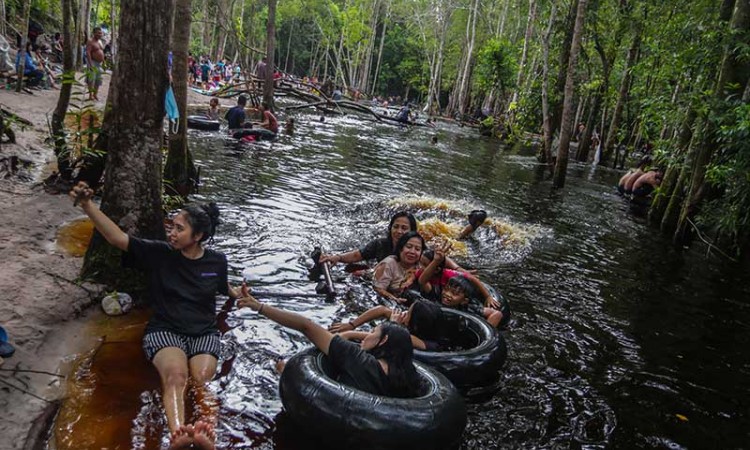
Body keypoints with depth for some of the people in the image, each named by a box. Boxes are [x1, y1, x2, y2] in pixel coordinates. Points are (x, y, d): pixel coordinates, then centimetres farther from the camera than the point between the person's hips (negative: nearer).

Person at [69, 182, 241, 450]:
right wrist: (87, 205, -19)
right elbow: (118, 238, -9)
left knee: (202, 381, -31)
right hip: (164, 330, -1)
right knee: (176, 375, -35)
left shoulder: (216, 262, 5)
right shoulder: (159, 253, -1)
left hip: (204, 333, 2)